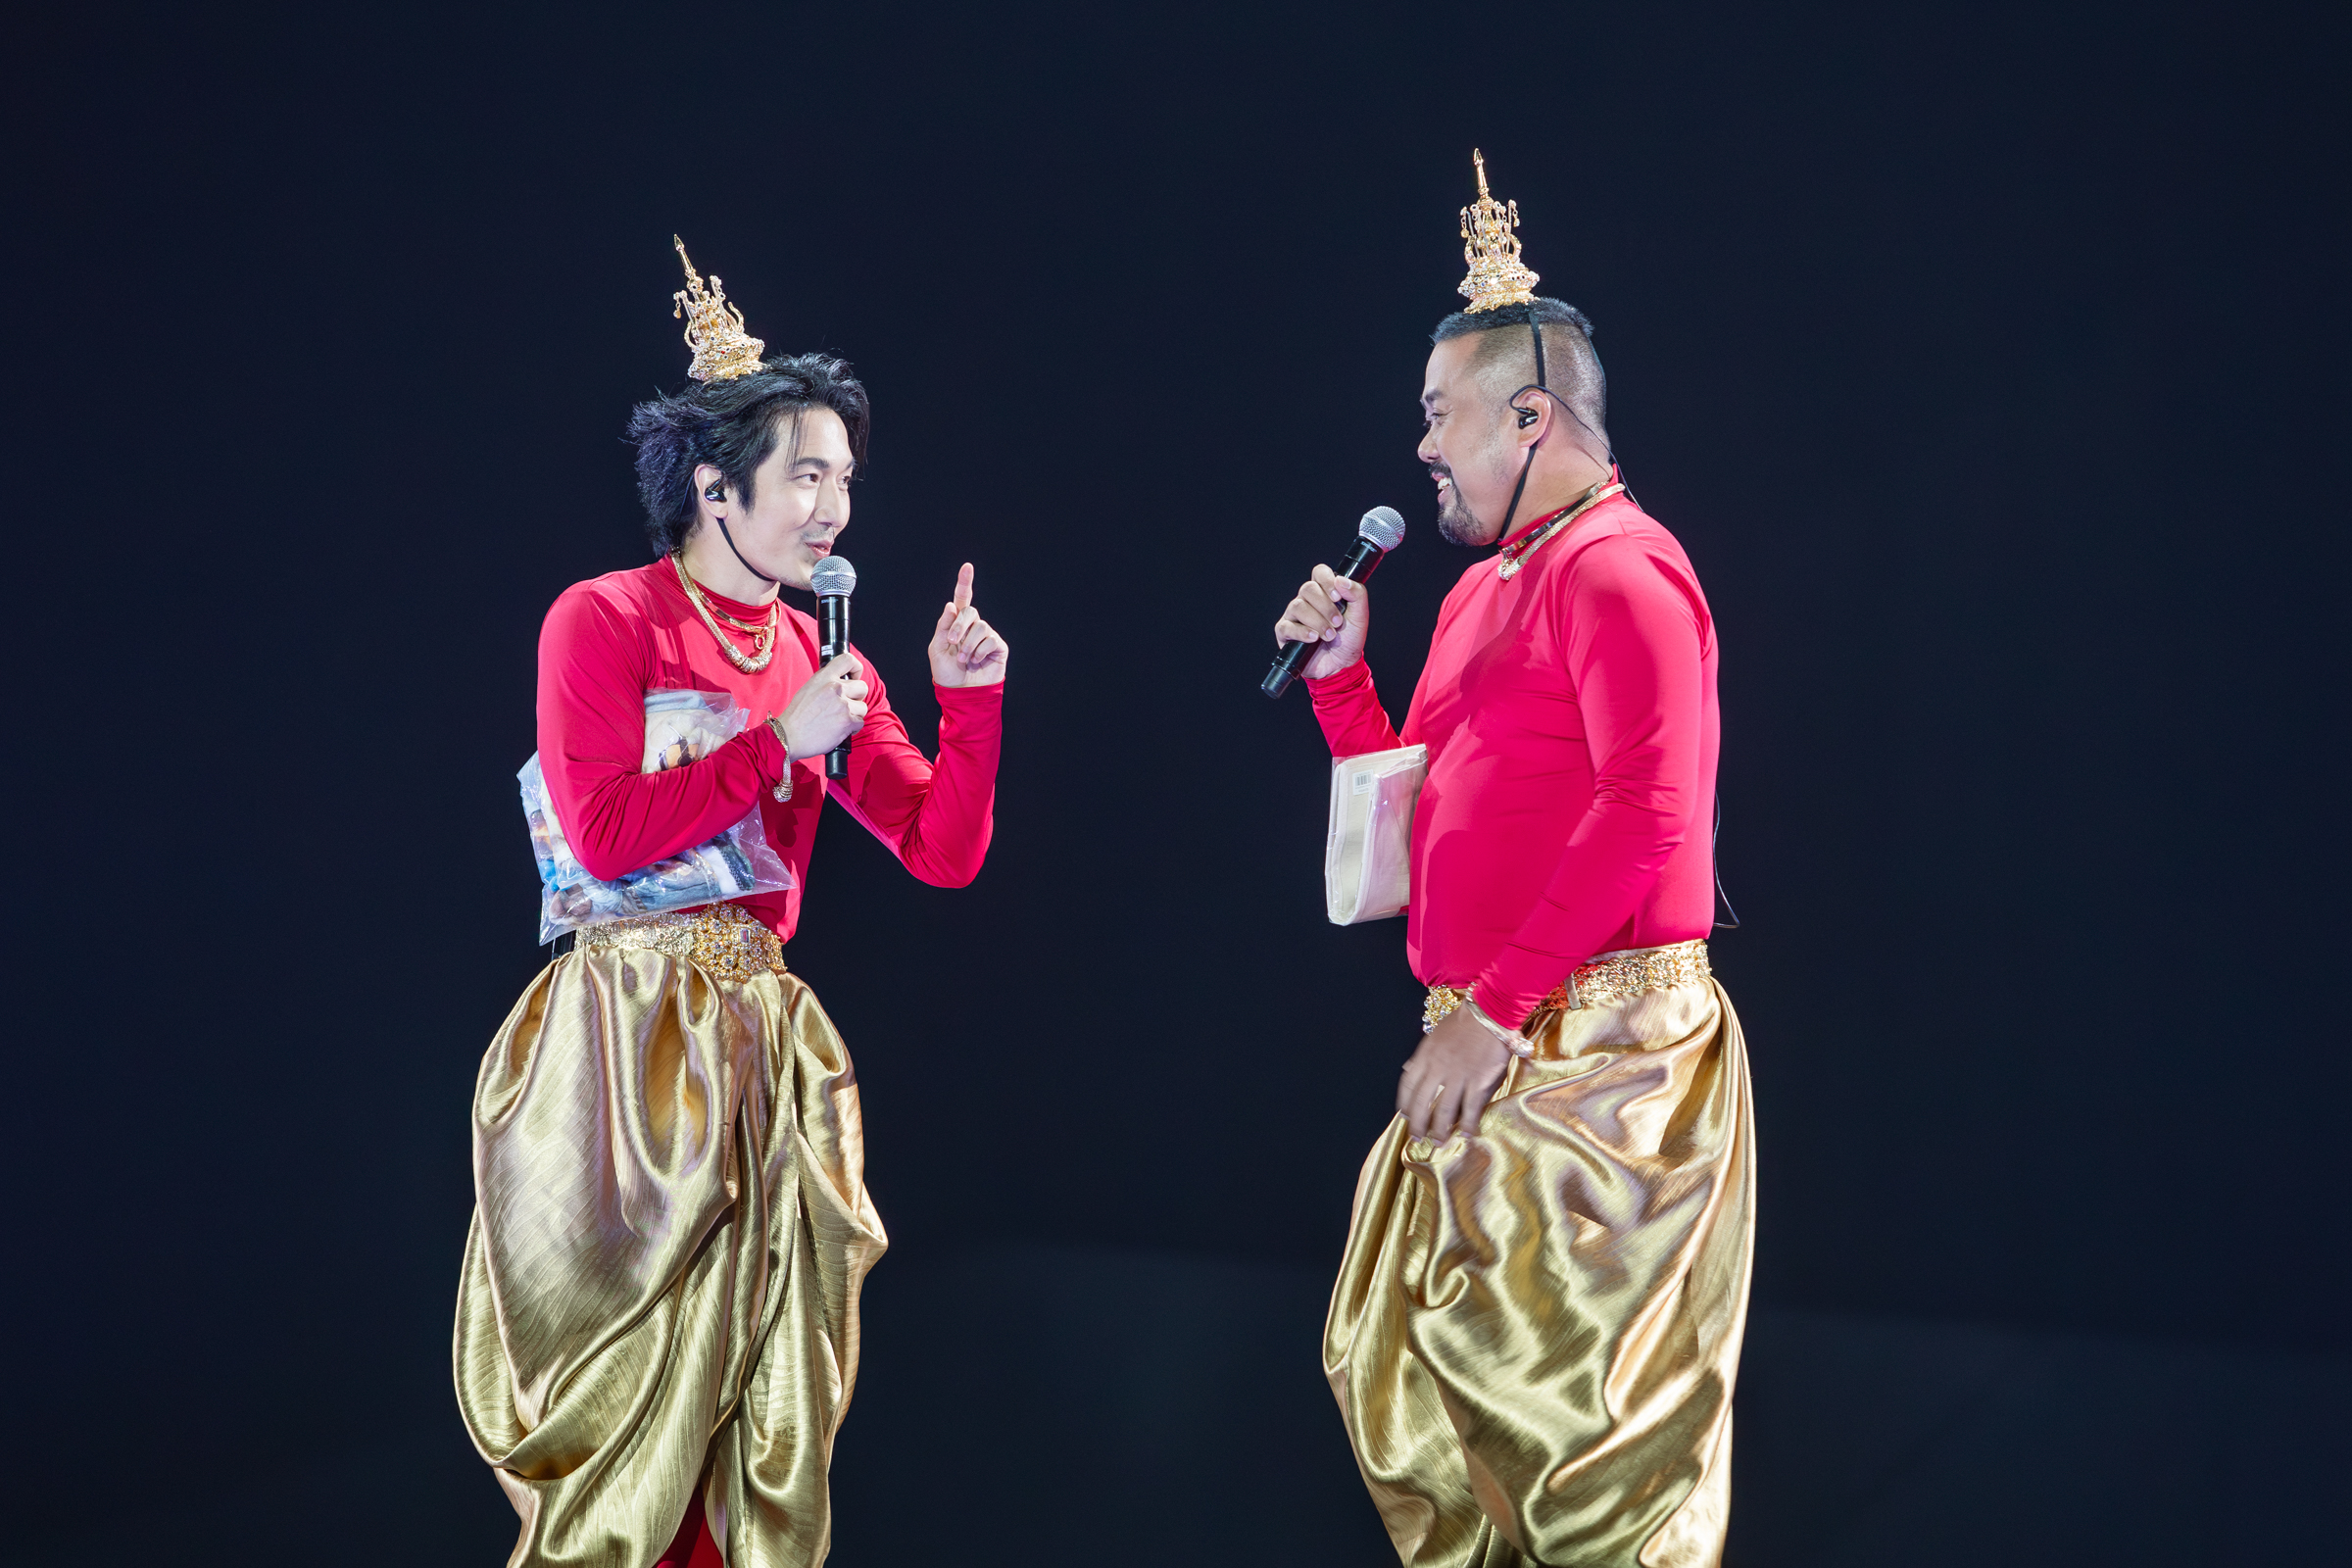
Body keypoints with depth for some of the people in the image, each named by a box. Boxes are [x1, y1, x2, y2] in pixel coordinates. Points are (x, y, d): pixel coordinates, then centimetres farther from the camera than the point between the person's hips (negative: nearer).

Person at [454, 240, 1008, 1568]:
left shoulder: (831, 665, 12)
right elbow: (608, 834, -16)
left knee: (771, 1399, 7)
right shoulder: (605, 622, -5)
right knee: (632, 1393, -1)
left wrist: (972, 701, -4)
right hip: (625, 1029, -6)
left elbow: (946, 853, 9)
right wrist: (783, 742, -12)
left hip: (764, 1040, 6)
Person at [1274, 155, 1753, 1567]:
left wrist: (1494, 1010, -22)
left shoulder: (1614, 566, -11)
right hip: (1490, 1048, 10)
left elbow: (1648, 813, -23)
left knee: (1577, 1419, -4)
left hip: (1597, 1052, -10)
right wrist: (1341, 672, 12)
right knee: (1404, 1379, 14)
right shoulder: (1482, 590, 19)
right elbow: (1414, 803, 27)